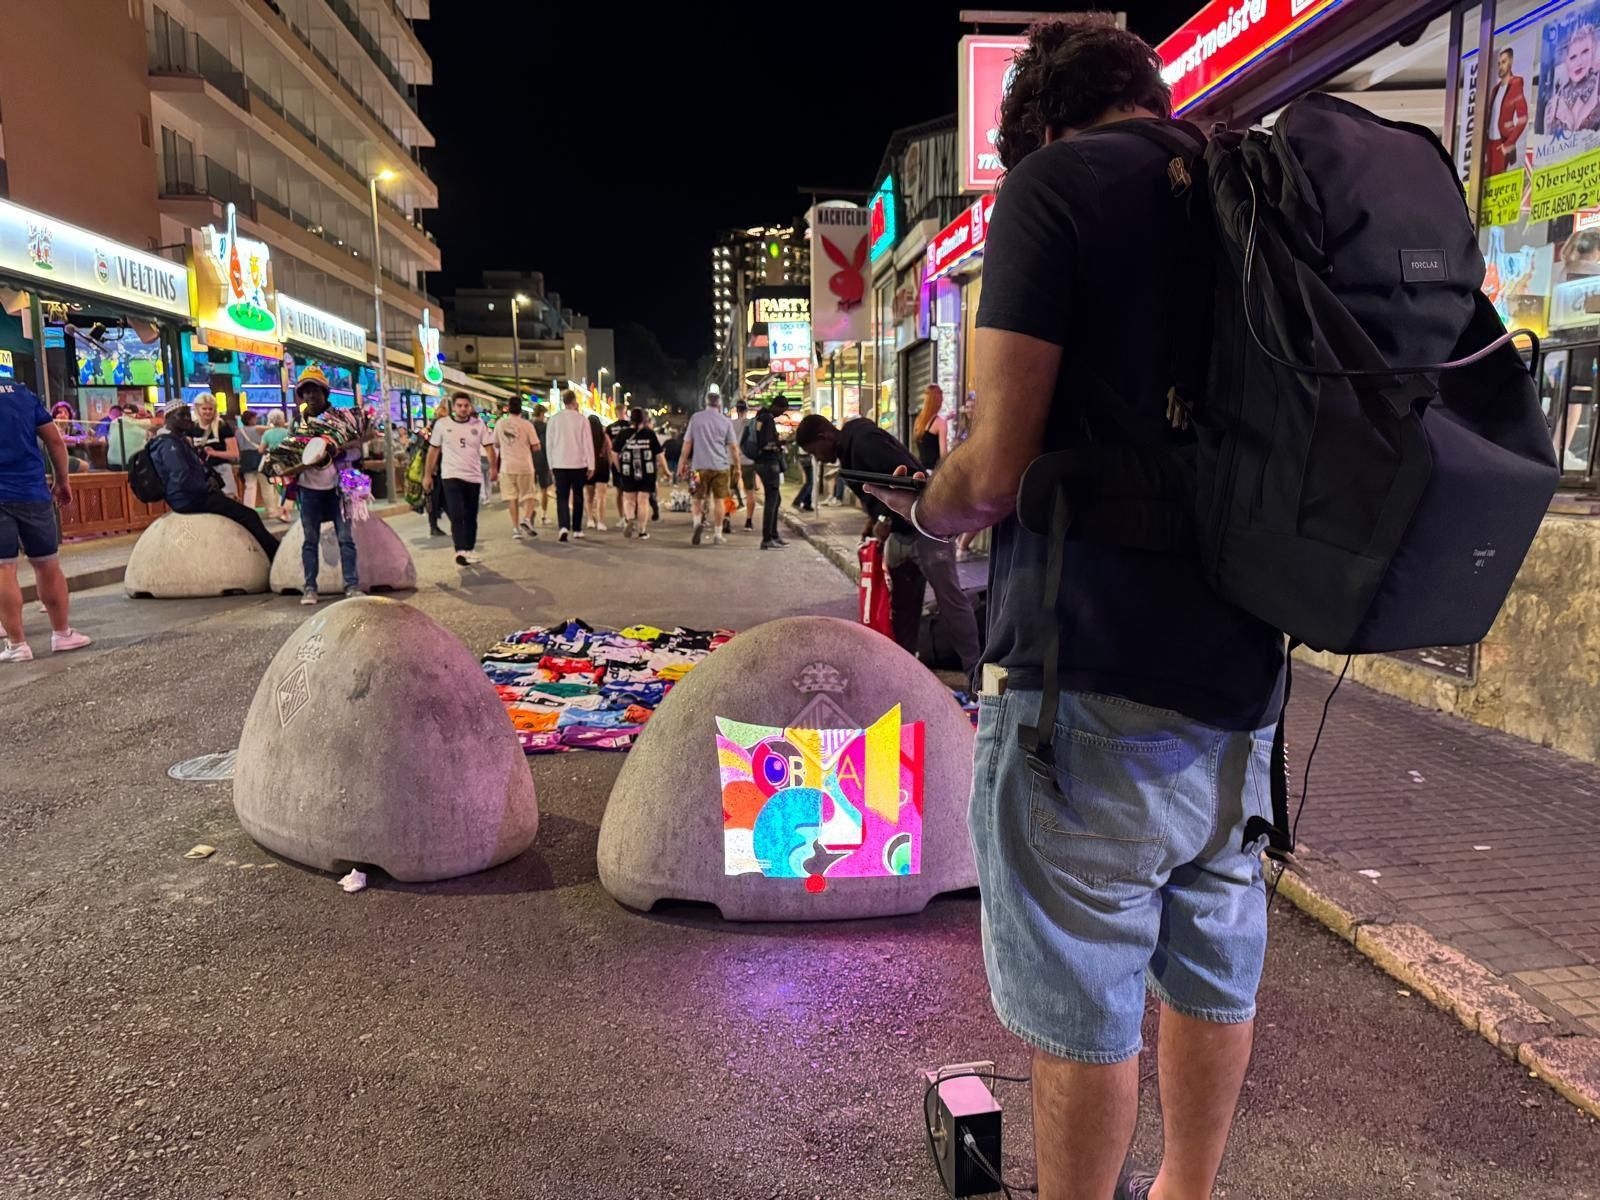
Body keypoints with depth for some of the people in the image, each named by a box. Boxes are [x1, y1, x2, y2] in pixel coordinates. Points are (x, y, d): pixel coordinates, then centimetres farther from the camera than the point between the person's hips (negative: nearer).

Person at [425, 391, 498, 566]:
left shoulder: (478, 424, 3)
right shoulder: (442, 424, -1)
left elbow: (489, 447, -1)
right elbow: (433, 450, 4)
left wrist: (493, 467, -17)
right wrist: (427, 475, 4)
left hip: (474, 477, 3)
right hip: (451, 476, -3)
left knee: (471, 517, 11)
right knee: (457, 515, -13)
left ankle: (470, 550, 22)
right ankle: (460, 551, -20)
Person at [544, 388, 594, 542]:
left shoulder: (554, 419, -1)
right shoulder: (581, 419, -6)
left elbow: (549, 443, 3)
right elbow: (588, 443, -5)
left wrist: (551, 464, 12)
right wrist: (591, 465, 2)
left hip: (559, 464, 1)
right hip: (578, 464, 0)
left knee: (562, 497, 1)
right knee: (577, 496, 12)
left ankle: (564, 526, -19)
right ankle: (576, 529, 17)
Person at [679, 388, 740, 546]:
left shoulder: (695, 418, 3)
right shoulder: (726, 422, 3)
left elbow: (687, 443, 2)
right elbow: (733, 447, 3)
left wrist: (682, 464, 7)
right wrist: (737, 466, 12)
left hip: (700, 465, 0)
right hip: (720, 466, 0)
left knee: (697, 498, 10)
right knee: (718, 500, 7)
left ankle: (698, 522, -17)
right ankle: (718, 534, 10)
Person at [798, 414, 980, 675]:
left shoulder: (864, 441, -18)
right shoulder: (850, 448, 14)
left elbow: (907, 475, -26)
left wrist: (885, 519, -21)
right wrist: (874, 519, 8)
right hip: (900, 531, 10)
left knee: (950, 598, -6)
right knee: (902, 603, 14)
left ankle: (975, 672, -1)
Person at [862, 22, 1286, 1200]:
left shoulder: (1055, 179, -7)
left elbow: (999, 469, -16)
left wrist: (920, 505, 6)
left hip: (1094, 679, -7)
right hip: (1239, 674, 8)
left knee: (1083, 1006, 7)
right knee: (1213, 969, 21)